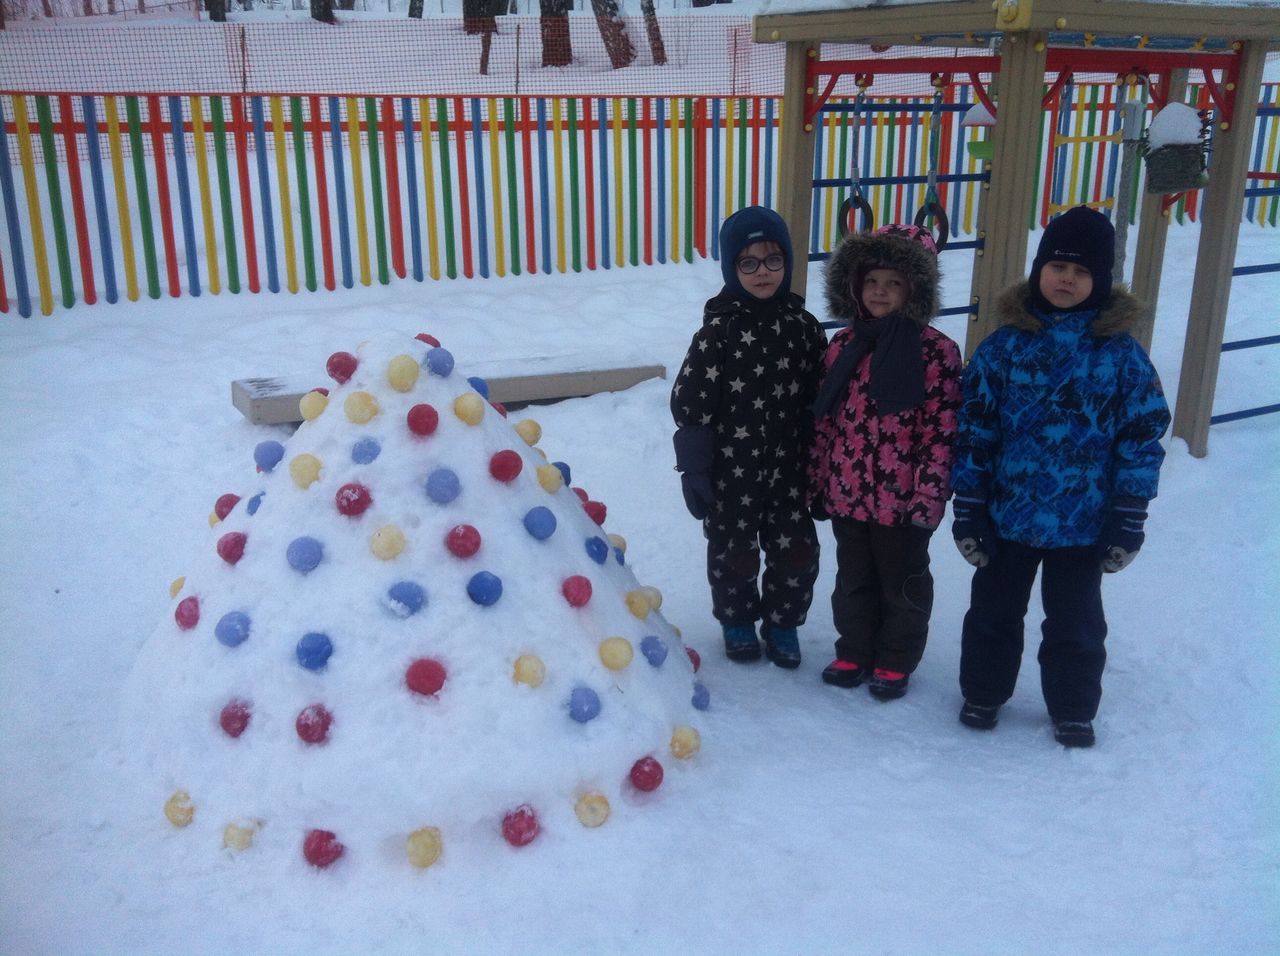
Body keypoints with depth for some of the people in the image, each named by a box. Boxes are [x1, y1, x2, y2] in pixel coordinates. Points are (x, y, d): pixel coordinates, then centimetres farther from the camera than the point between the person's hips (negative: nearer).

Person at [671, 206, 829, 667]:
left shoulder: (802, 326, -1)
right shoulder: (718, 330, -13)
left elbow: (817, 400, 7)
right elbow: (691, 405, -12)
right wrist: (694, 470, -12)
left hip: (788, 469, 3)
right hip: (731, 470, -3)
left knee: (797, 552, 10)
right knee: (734, 553, 12)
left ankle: (782, 622, 34)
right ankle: (738, 620, 37)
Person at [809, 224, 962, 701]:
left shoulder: (936, 352, -13)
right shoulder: (843, 345, 2)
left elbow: (942, 432, -14)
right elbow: (825, 420, 7)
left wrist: (929, 496, -16)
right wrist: (817, 482, 8)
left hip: (902, 498, -4)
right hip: (847, 493, 4)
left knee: (903, 582, 15)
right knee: (853, 578, 20)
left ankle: (895, 662, 33)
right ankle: (854, 652, 38)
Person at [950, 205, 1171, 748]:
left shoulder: (1121, 355, -7)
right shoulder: (1004, 345, -6)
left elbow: (1141, 440, -3)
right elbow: (974, 429, -4)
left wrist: (1128, 522, -4)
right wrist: (968, 509, -4)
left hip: (1083, 522, 0)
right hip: (1006, 515, 1)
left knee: (1075, 622, 16)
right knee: (994, 611, 16)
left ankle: (1073, 709, 35)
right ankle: (982, 692, 37)